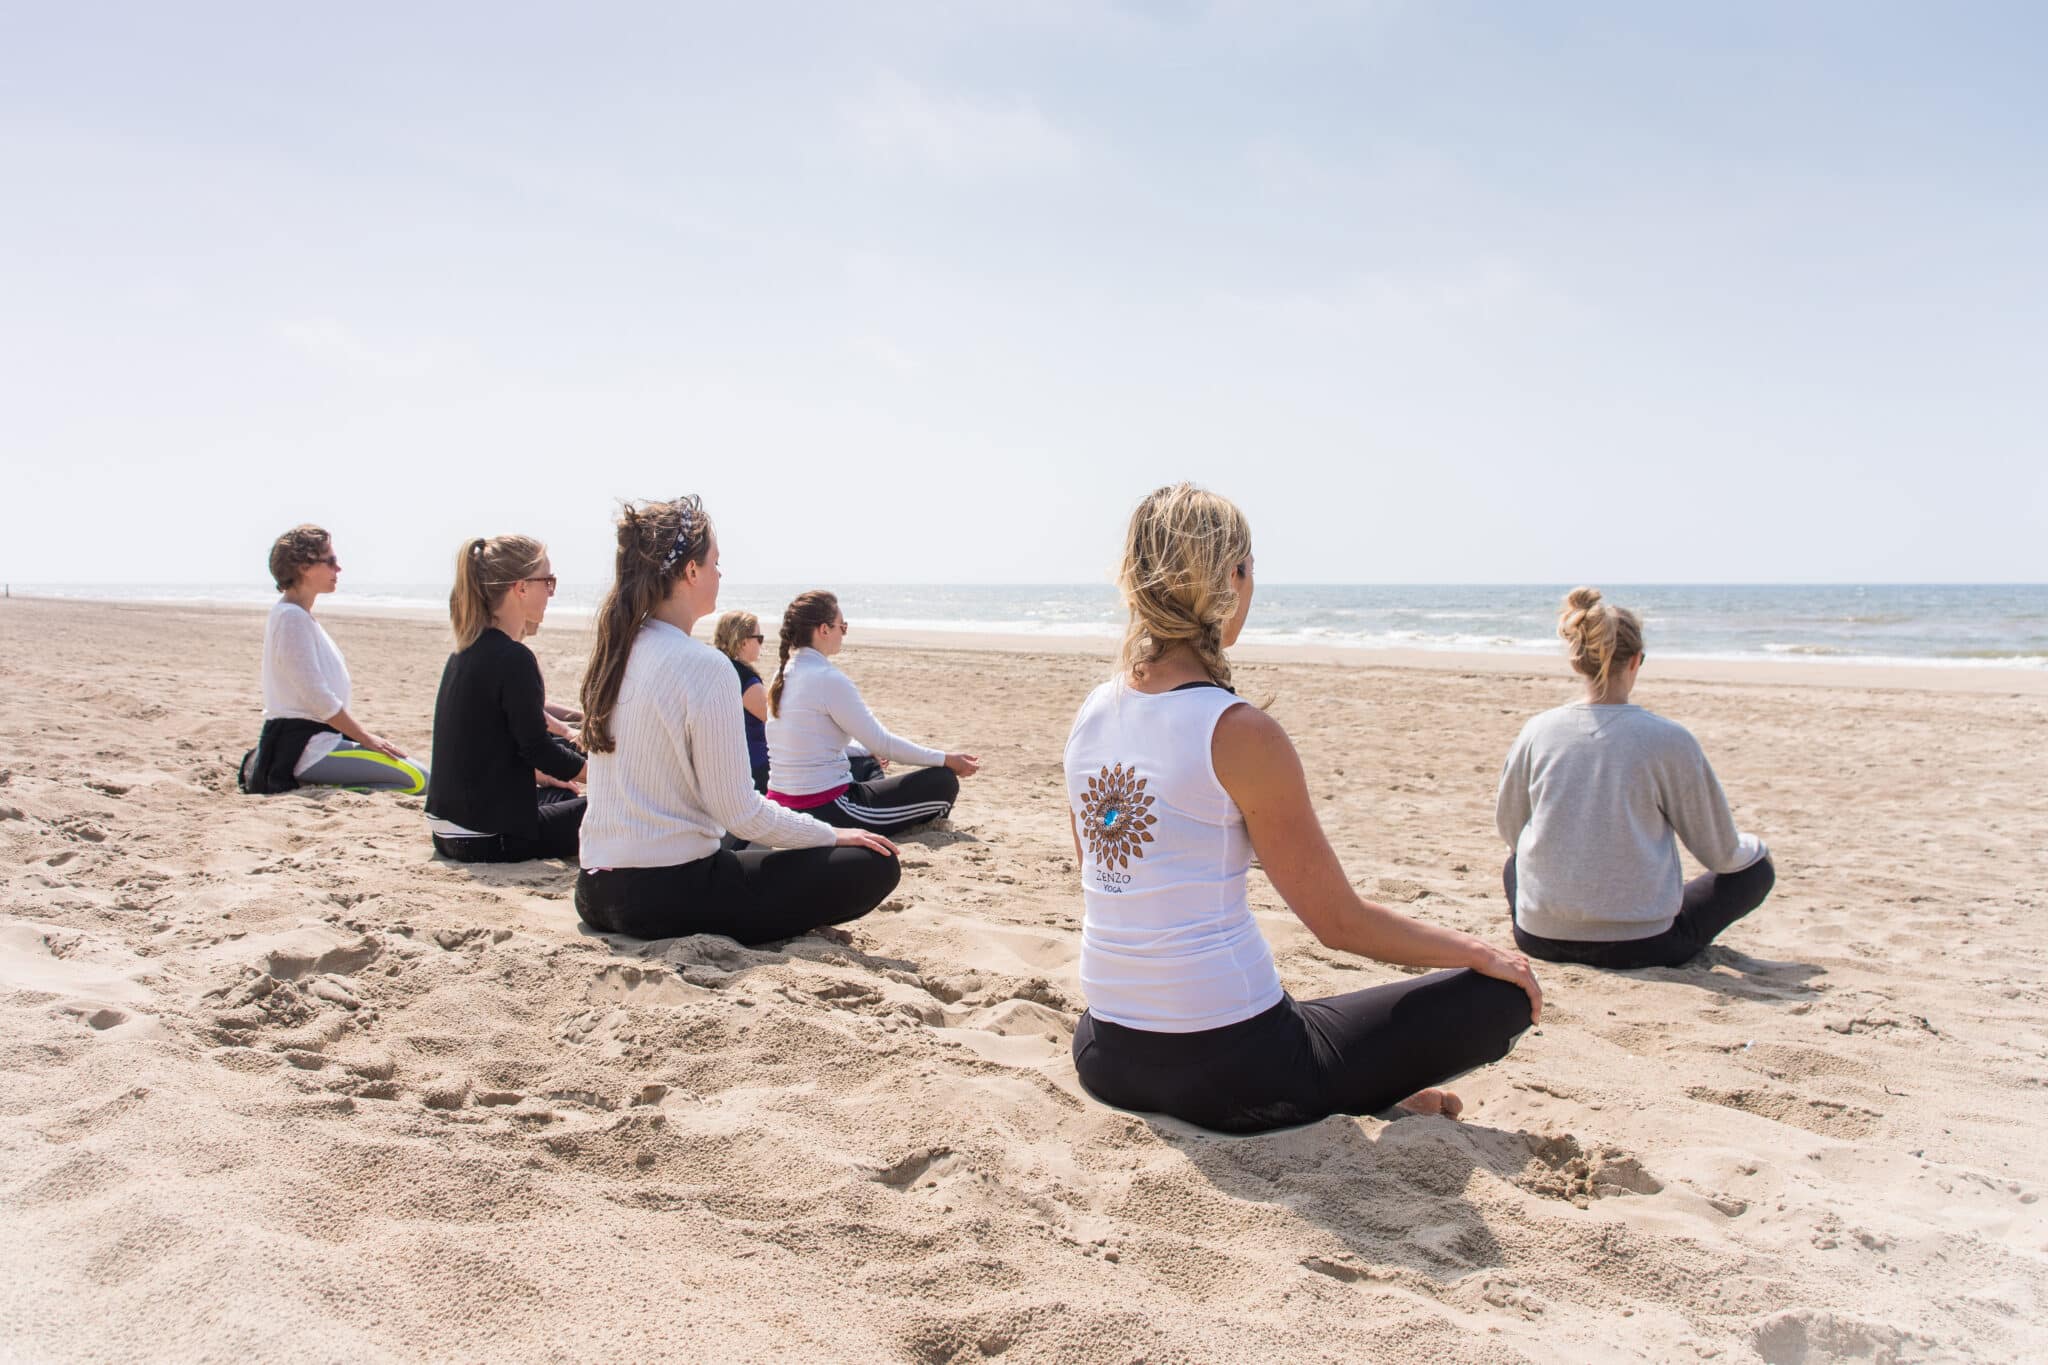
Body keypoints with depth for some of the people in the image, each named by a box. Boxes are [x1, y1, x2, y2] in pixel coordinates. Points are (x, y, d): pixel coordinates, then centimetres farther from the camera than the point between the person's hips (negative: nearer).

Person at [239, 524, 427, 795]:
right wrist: (367, 739, -11)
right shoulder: (291, 617, -14)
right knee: (417, 779, -19)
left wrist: (364, 736, 14)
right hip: (303, 748, -10)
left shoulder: (298, 614, 17)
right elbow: (318, 698, -18)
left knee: (417, 774, 12)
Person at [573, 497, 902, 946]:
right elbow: (739, 812, -16)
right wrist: (832, 835, -2)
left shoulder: (611, 655, 7)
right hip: (668, 895, -9)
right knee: (874, 866, -6)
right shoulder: (705, 667, -18)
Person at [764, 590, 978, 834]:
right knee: (943, 782, -5)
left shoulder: (785, 674, 9)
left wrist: (869, 752, 33)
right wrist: (946, 760, -5)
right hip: (823, 812, -9)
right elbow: (882, 742, -15)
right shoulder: (828, 679, -18)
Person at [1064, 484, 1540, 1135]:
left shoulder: (1091, 713, 2)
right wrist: (1481, 953, 5)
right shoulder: (1240, 732, -18)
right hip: (1229, 1069, -7)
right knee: (1505, 993, 2)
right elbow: (1339, 921, -10)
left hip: (1106, 1057, 7)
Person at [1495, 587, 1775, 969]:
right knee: (1756, 868, 18)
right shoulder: (1669, 740, -13)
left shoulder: (1537, 731, -5)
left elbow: (1507, 828, 10)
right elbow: (1721, 852, -2)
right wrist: (1755, 846, 22)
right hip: (1639, 945, -1)